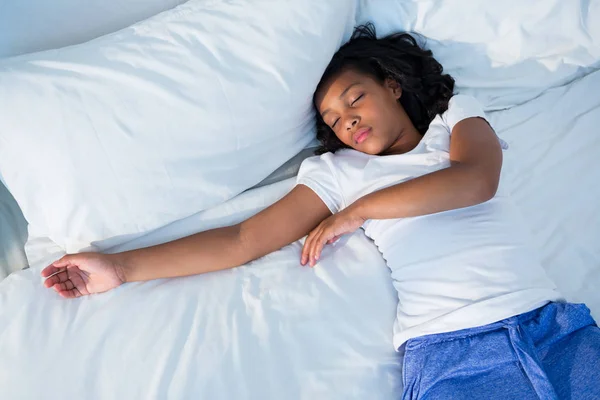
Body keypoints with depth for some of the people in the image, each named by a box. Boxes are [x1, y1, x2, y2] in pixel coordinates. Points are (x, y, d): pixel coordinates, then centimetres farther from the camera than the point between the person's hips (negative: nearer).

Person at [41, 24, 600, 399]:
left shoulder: (455, 113, 16)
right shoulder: (337, 171, 13)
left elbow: (476, 181, -5)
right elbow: (243, 240, 6)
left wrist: (358, 210, 1)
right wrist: (121, 268, 2)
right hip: (449, 352, -1)